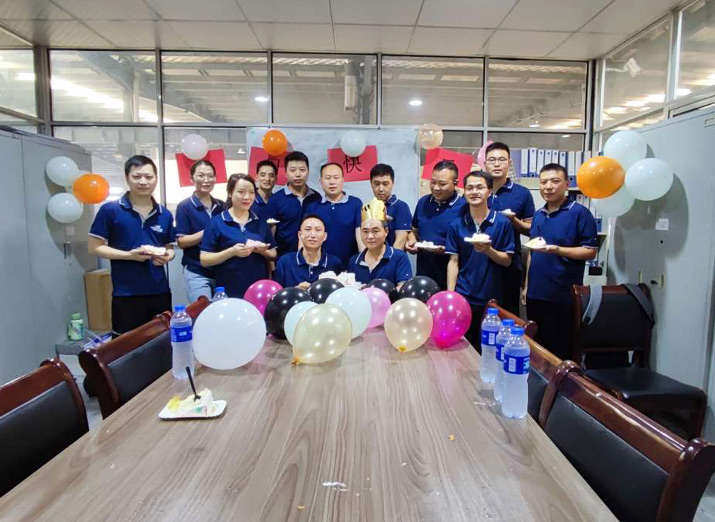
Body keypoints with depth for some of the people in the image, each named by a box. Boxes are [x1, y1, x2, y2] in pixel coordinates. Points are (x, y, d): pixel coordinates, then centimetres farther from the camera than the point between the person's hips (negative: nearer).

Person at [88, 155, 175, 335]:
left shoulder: (165, 215, 8)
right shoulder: (110, 210, -5)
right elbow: (94, 247, -4)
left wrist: (167, 256, -7)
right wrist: (129, 255, -17)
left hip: (160, 292, 4)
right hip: (125, 295, -4)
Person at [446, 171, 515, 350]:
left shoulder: (502, 223, -4)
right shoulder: (456, 225, 1)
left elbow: (507, 261, -2)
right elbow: (453, 262, 1)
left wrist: (488, 250, -21)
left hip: (491, 298, -1)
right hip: (463, 297, 1)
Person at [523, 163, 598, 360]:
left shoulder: (579, 213, -8)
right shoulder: (538, 215, 12)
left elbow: (590, 251, -11)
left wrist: (558, 250, -26)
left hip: (563, 296, -6)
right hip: (535, 294, 6)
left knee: (560, 352, 3)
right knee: (537, 348, 16)